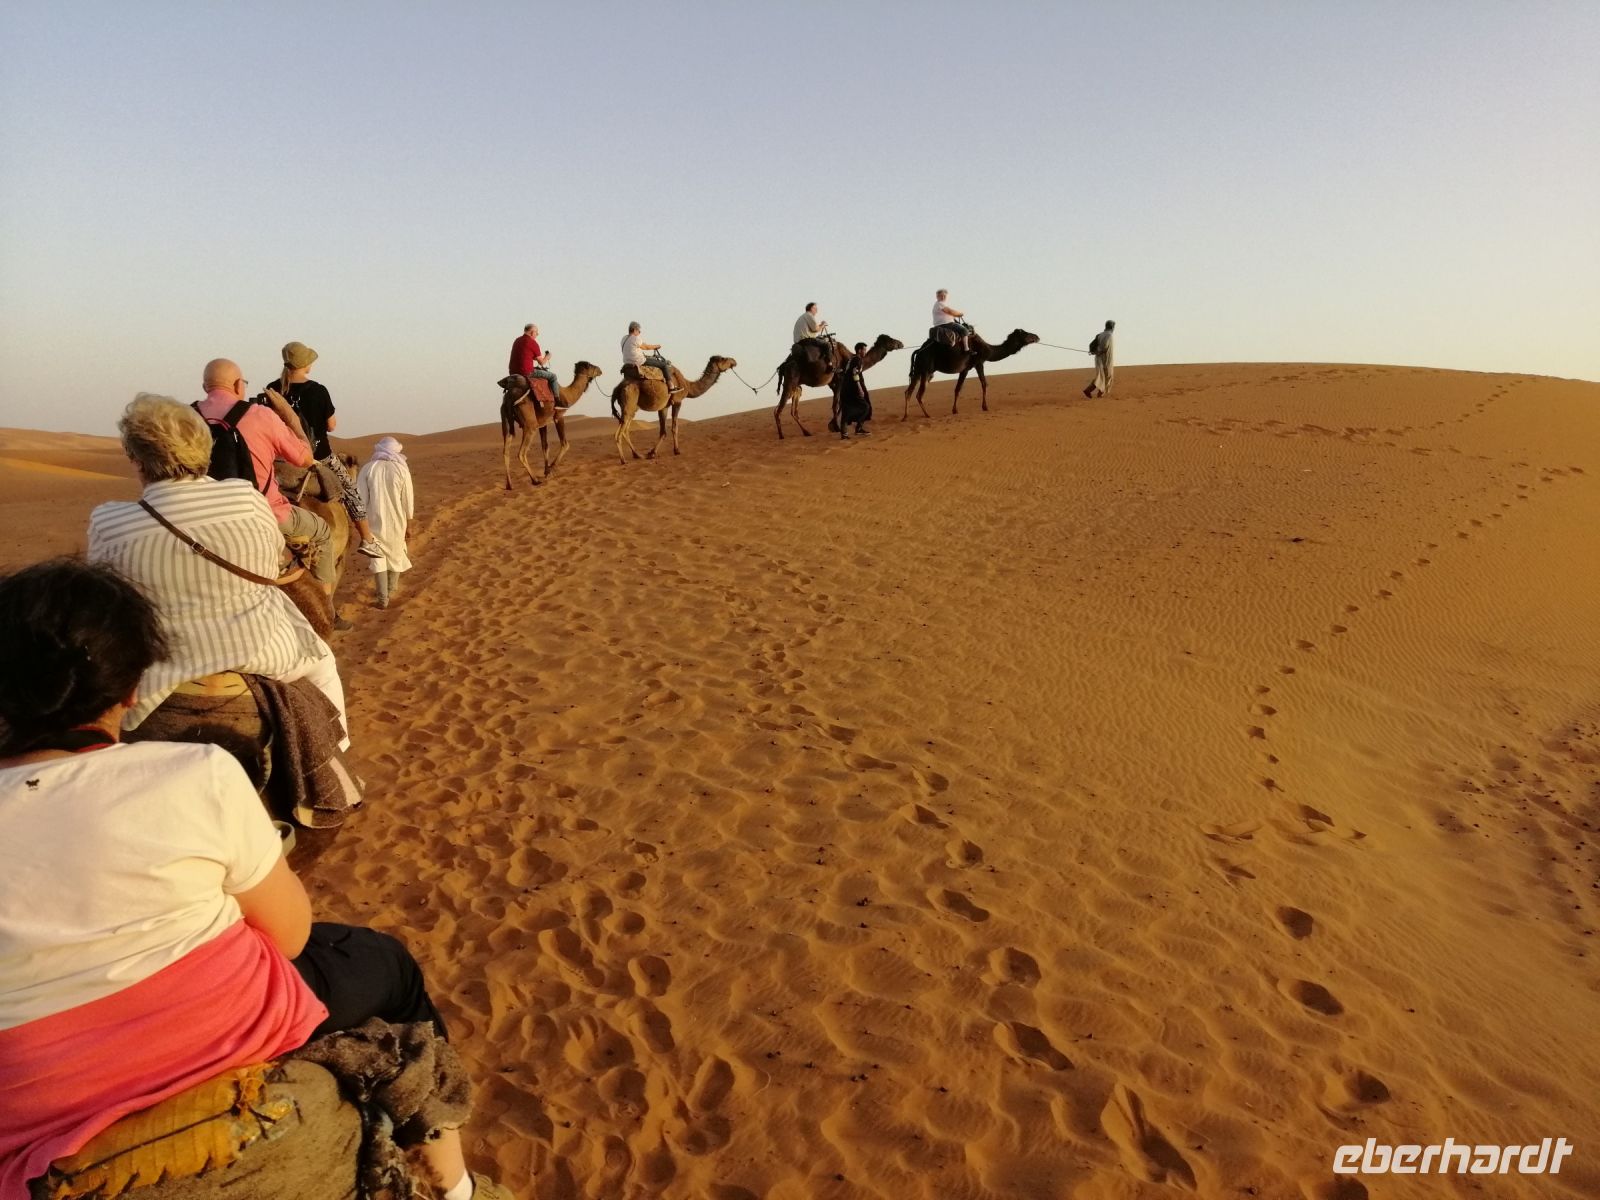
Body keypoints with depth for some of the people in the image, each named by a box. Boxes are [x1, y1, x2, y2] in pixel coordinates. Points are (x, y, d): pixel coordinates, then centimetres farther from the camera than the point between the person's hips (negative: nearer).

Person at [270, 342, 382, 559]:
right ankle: (367, 540, 10)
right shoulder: (318, 391, -14)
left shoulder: (273, 391, -6)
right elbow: (331, 426, -7)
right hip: (318, 455, -3)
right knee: (349, 490, 11)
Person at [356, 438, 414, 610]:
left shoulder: (368, 468, -6)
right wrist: (409, 522, 8)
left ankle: (383, 598, 2)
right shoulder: (401, 469, -7)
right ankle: (392, 589, 37)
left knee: (378, 556, 8)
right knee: (396, 553, 20)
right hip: (396, 521, 0)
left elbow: (361, 498, -5)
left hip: (375, 521, 0)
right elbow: (408, 500, -4)